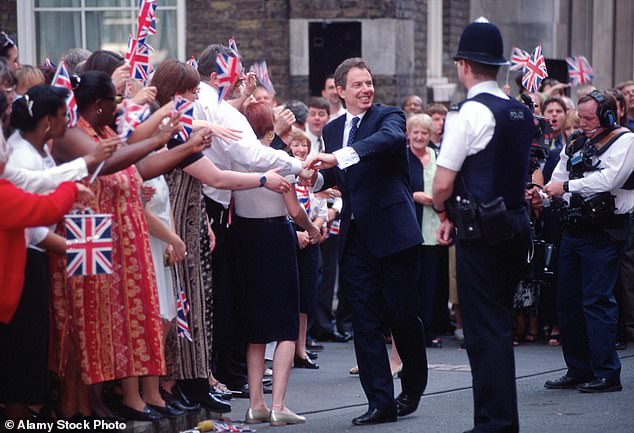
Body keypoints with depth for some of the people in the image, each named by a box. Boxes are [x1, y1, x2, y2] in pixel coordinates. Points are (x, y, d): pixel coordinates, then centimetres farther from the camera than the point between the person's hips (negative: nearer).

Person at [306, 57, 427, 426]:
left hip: (393, 232, -5)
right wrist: (321, 173, -4)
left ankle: (413, 388, 25)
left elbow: (391, 137, -29)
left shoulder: (389, 116, -4)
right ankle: (380, 402, 5)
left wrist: (340, 157, -40)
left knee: (403, 315, 3)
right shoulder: (333, 130, 14)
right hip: (355, 236, 5)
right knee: (365, 322, 2)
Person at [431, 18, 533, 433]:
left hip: (481, 231, -8)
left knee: (484, 328, -4)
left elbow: (443, 184, -15)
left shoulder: (469, 113, -14)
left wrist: (443, 215, 7)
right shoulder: (522, 113, 11)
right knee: (500, 325, 16)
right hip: (517, 224, 8)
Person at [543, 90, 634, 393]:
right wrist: (544, 193, -6)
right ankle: (578, 371, 18)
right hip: (573, 230, 8)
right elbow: (558, 178, 16)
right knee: (568, 301, 9)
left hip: (603, 233, -8)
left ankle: (607, 374, -4)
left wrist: (567, 186, -18)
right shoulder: (576, 143, 15)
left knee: (597, 301, -9)